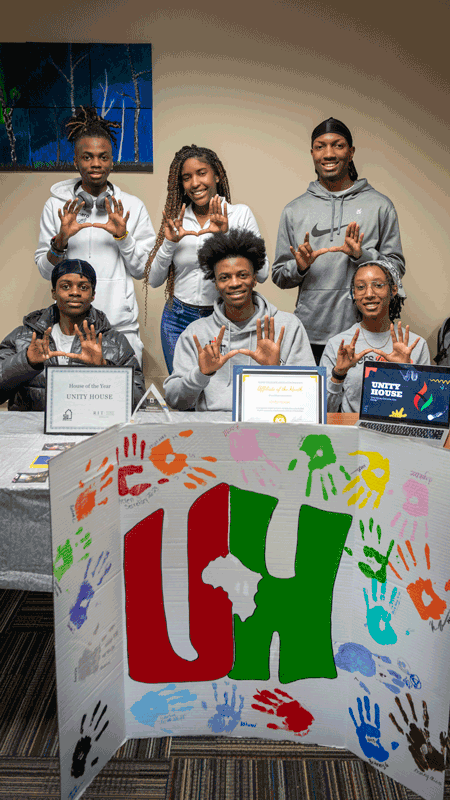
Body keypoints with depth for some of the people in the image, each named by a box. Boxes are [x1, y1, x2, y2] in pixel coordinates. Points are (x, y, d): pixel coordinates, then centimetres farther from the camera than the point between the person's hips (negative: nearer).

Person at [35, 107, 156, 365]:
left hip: (121, 323, 0)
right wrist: (61, 240, -12)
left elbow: (142, 271, 4)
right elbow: (45, 271, 6)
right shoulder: (56, 206, 5)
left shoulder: (133, 206, 5)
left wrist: (123, 236, -10)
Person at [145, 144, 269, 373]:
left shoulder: (240, 214, -2)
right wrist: (169, 243, -11)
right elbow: (154, 280, 5)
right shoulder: (176, 219, 5)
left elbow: (262, 274, -11)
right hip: (178, 320, 2)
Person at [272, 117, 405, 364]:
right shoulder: (294, 210, 11)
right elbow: (278, 275, 12)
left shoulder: (379, 205, 7)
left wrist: (362, 255, -12)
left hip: (364, 332, -1)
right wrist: (299, 267, -9)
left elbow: (396, 267, 4)